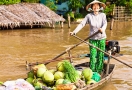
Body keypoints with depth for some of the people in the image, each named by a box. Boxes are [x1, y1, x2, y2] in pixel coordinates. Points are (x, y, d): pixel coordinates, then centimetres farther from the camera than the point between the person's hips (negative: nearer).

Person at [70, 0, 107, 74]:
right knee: (93, 55, -3)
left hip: (102, 38, 1)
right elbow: (81, 24, -6)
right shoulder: (89, 16, -3)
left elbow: (105, 24, -16)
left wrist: (102, 29, -39)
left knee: (101, 55, 5)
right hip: (92, 39, -1)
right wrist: (74, 32, -17)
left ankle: (99, 72, 16)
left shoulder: (103, 15, -1)